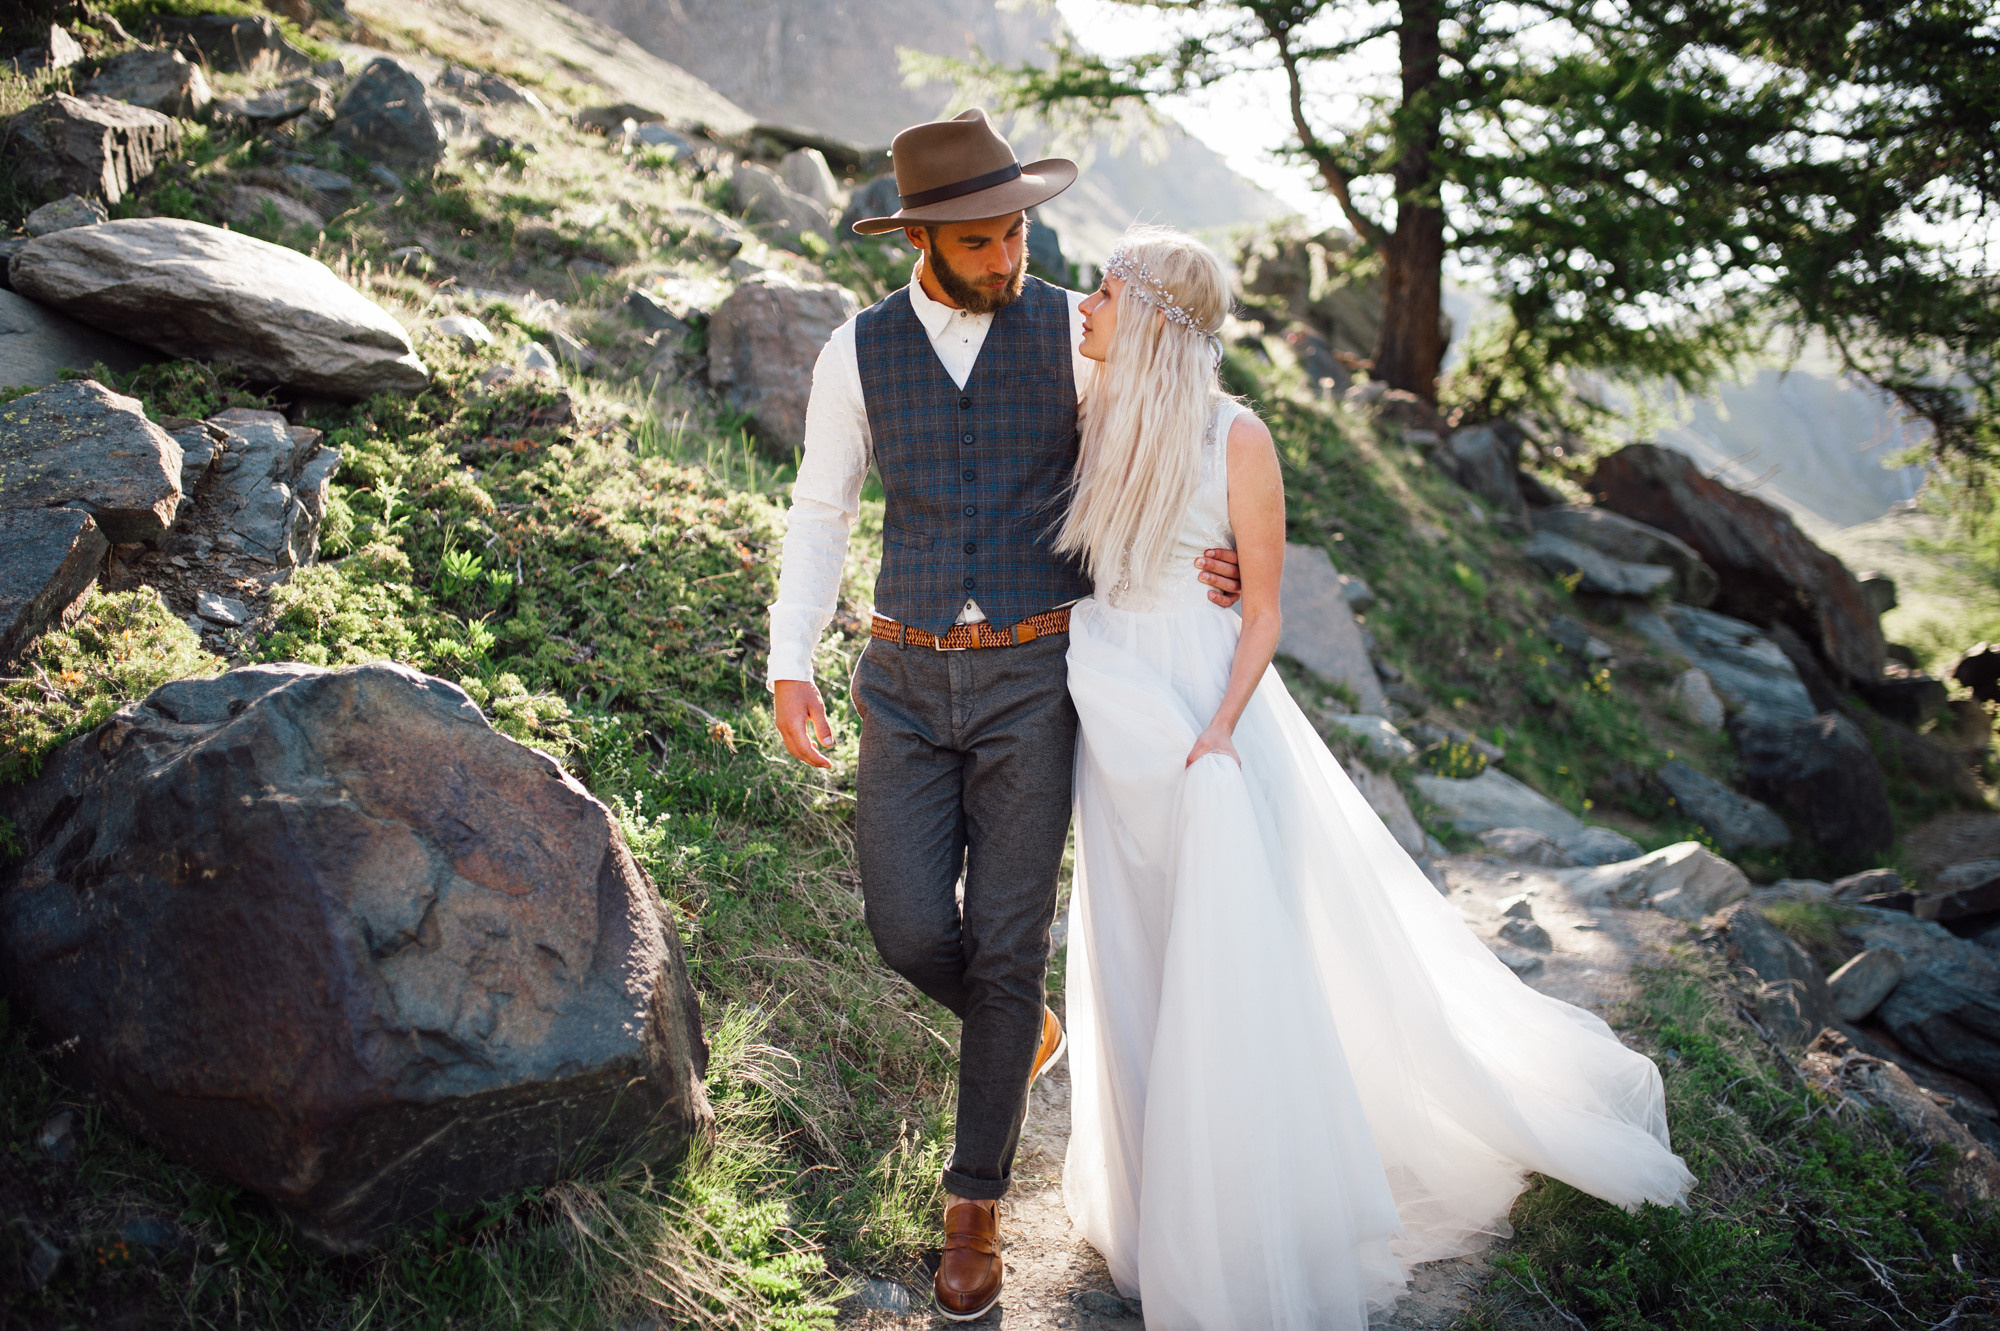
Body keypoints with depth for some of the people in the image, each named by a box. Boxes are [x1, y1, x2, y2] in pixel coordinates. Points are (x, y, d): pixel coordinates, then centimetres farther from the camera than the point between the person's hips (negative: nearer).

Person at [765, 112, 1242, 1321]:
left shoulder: (1075, 328, -3)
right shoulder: (859, 351, 1)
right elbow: (821, 516, 6)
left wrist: (1208, 557, -14)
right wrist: (789, 666, -5)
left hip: (1033, 677, -2)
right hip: (908, 682, 2)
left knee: (1006, 941, -1)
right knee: (908, 929, -4)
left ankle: (976, 1207, 19)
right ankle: (1024, 1031, 34)